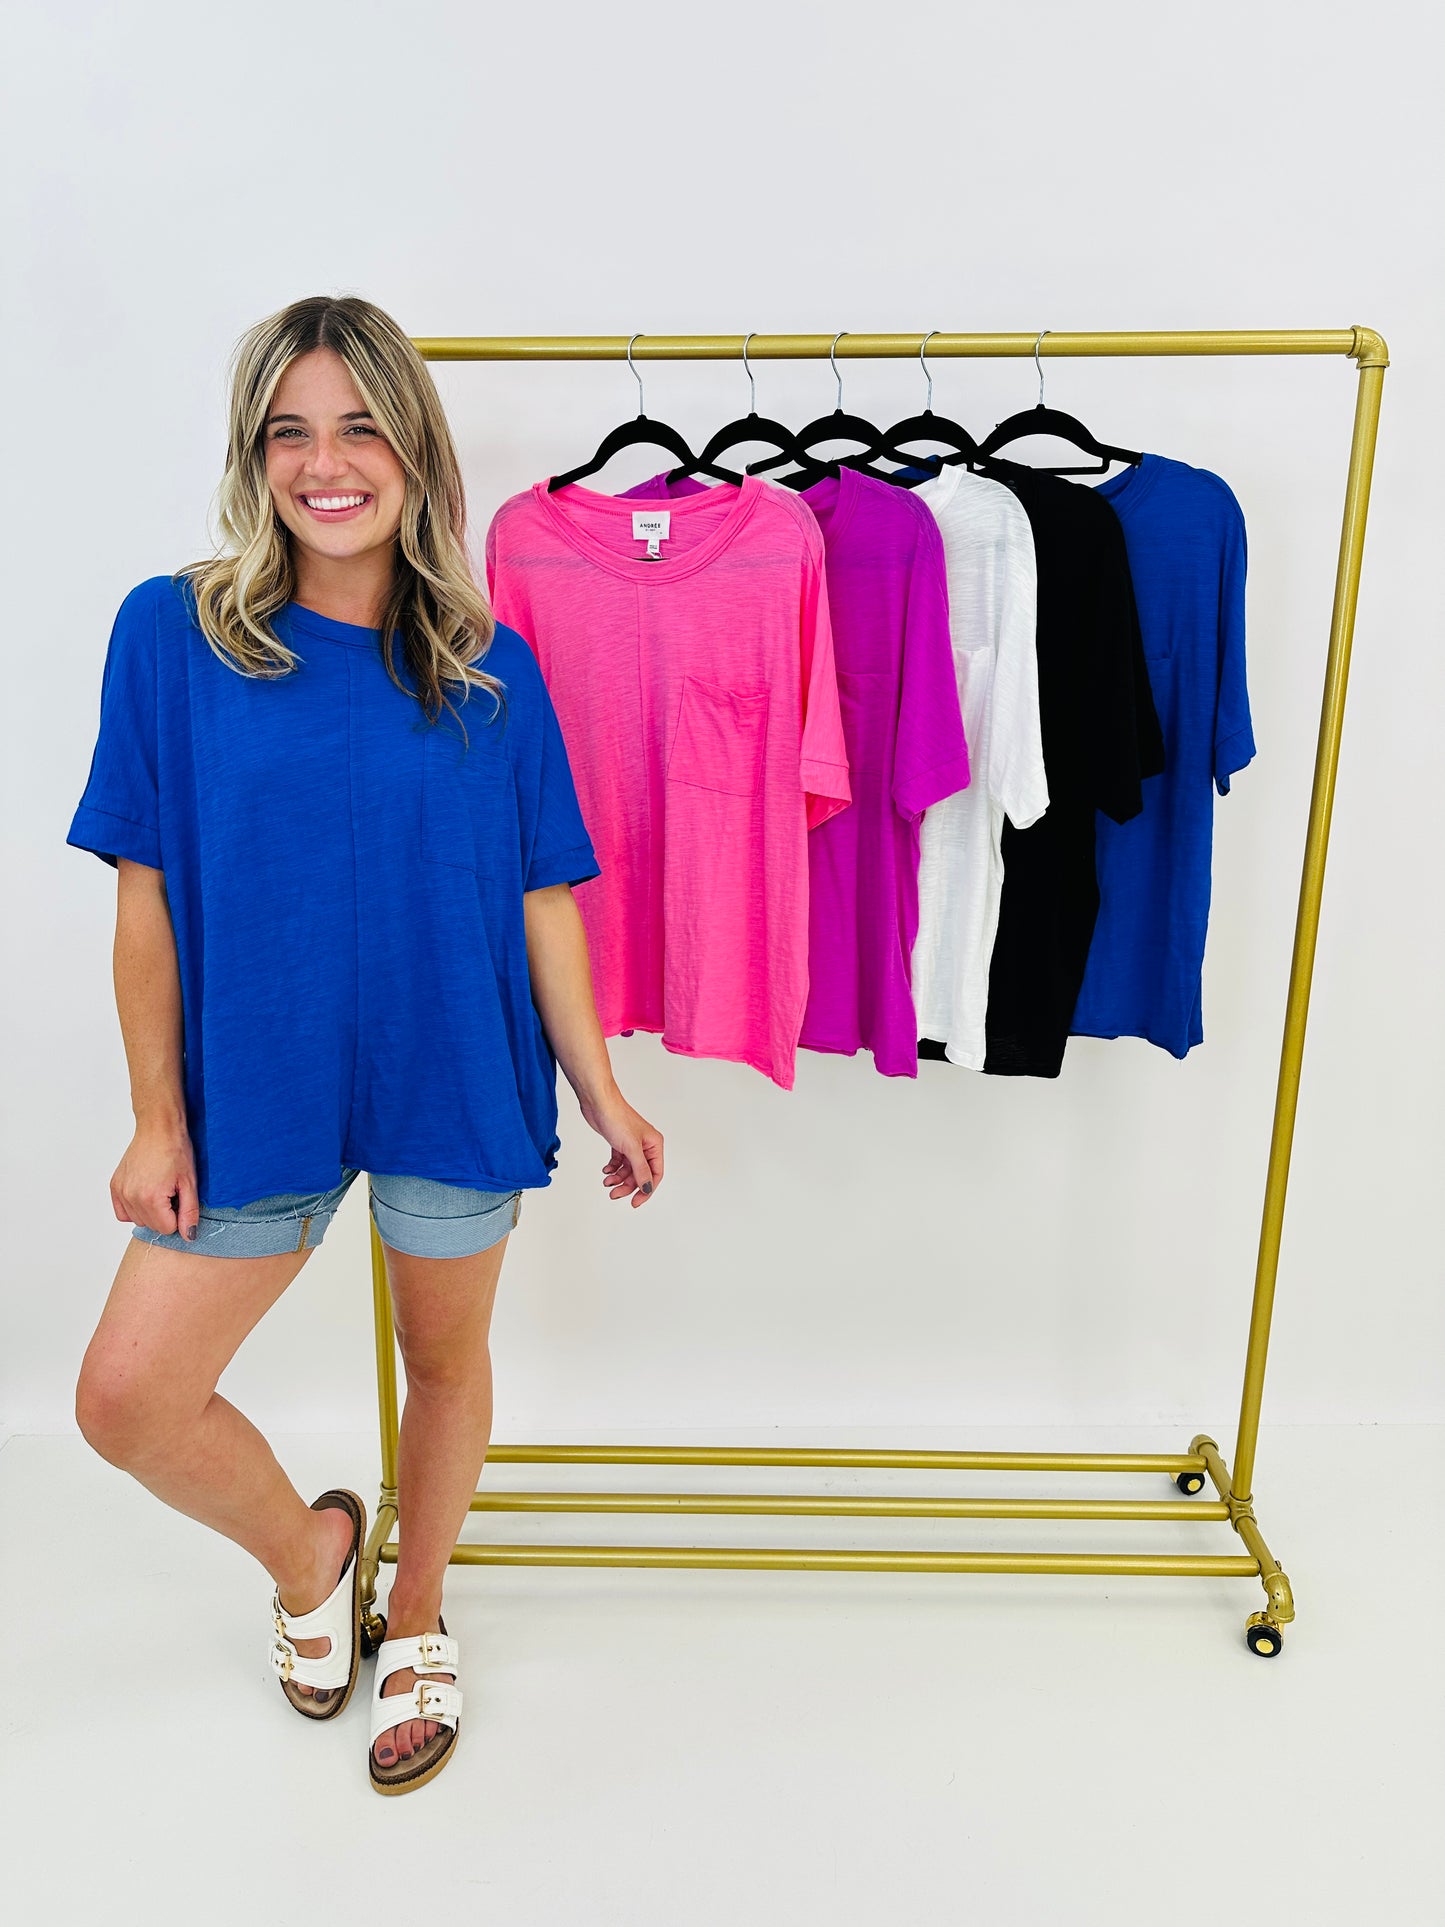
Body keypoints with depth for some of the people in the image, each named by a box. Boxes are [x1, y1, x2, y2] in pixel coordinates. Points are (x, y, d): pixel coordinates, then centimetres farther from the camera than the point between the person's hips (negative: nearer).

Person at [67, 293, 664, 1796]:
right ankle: (305, 1550, 35)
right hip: (256, 1087, 1)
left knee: (446, 1362, 16)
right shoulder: (174, 634, -5)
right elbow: (147, 900, -2)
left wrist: (604, 1096, 1)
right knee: (124, 1399, 1)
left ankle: (416, 1619, 46)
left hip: (456, 1083, 0)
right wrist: (156, 1119, -3)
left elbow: (541, 900, 0)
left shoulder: (489, 666, -3)